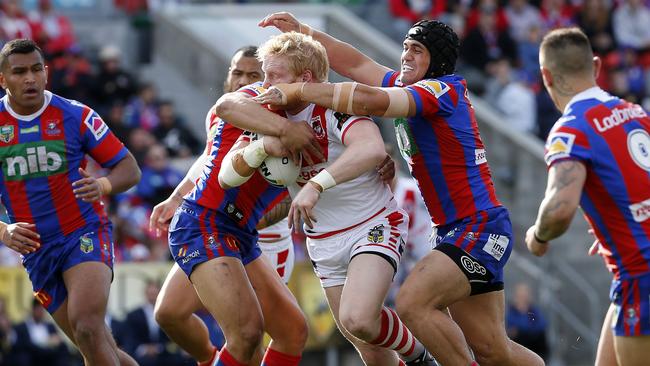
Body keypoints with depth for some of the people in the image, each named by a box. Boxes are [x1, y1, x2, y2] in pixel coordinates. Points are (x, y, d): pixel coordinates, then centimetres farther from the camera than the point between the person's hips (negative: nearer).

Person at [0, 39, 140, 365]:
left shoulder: (75, 116, -6)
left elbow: (129, 169, -4)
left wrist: (102, 186, -25)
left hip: (85, 233, -3)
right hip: (36, 249, 3)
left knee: (87, 327, -27)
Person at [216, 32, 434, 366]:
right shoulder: (270, 118, -1)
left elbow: (373, 150, -40)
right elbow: (227, 177, -6)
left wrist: (316, 184, -48)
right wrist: (261, 146, -25)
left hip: (374, 226, -6)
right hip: (323, 243, 6)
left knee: (357, 320, -28)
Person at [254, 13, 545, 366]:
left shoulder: (440, 90, -15)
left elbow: (372, 100, -28)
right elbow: (356, 65, 17)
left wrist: (297, 91, -25)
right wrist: (301, 31, 9)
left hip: (479, 227, -10)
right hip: (456, 231, 10)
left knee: (413, 302, -26)